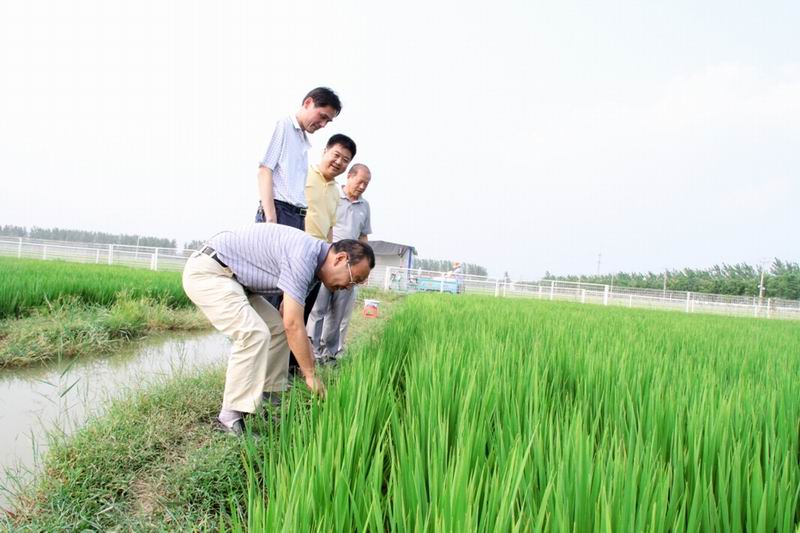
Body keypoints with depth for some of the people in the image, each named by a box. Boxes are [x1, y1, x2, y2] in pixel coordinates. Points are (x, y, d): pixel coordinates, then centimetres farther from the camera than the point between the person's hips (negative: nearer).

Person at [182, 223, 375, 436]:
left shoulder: (311, 258, 6)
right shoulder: (304, 256, -25)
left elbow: (287, 316, 14)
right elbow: (293, 324, -25)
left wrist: (307, 361, 12)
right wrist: (311, 374, -15)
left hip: (229, 276, 11)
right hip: (207, 272, -11)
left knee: (277, 328, 11)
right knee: (254, 334, -23)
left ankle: (267, 397, 18)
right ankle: (231, 417, -14)